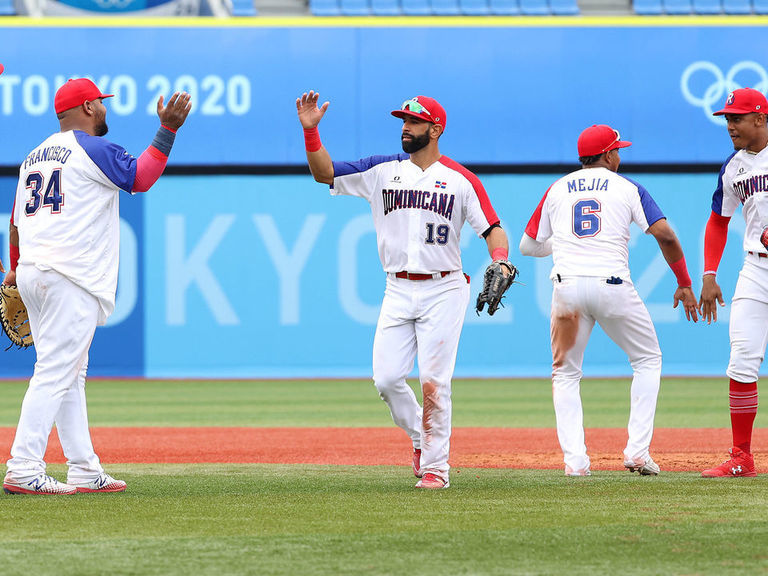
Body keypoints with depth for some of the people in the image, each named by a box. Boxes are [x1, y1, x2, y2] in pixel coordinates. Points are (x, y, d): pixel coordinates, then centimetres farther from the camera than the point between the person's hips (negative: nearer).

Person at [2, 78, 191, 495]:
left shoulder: (34, 156, 19)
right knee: (55, 373, -11)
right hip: (71, 279, -9)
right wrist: (168, 129, -2)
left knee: (70, 376, 12)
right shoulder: (93, 149, -6)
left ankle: (85, 472, 12)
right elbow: (140, 178, -6)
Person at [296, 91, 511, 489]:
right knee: (387, 378, -4)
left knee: (433, 381, -8)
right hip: (398, 290, 3)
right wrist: (311, 131, -8)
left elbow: (492, 228, -3)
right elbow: (325, 173, 5)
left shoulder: (461, 180, 1)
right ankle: (421, 439, 21)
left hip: (443, 291, -3)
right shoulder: (382, 171, 9)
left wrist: (499, 260, -23)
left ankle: (435, 465, 2)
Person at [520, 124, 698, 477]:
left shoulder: (557, 190, 16)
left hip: (567, 286, 2)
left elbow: (528, 245, 20)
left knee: (565, 374, 14)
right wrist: (684, 283, 4)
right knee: (648, 359, 16)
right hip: (613, 285, -2)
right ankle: (637, 450, 4)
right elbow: (664, 234, -4)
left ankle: (574, 459, -2)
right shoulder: (627, 188, 8)